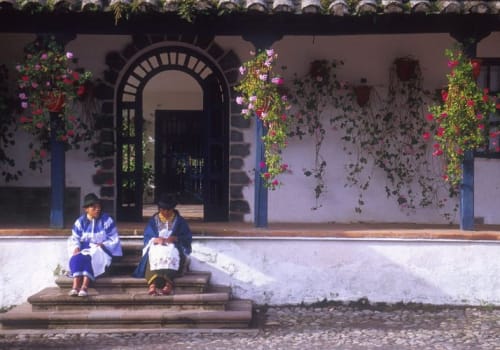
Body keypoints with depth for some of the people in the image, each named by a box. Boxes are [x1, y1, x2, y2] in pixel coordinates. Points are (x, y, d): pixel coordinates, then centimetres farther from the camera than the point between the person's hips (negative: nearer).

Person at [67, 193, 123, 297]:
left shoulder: (107, 221, 2)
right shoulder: (80, 222, 10)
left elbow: (114, 240, 1)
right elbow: (74, 239, 7)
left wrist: (102, 245, -15)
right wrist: (76, 248, -15)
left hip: (100, 251, -3)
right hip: (84, 251, 3)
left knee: (89, 259, -37)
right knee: (75, 259, -32)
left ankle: (85, 287, -51)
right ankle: (75, 286, -49)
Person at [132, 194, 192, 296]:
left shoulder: (180, 221, 13)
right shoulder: (153, 220, 15)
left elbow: (188, 237, 4)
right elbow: (147, 237, 5)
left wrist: (175, 238, -15)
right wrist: (155, 239, -18)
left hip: (174, 247, 0)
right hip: (156, 246, 1)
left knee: (171, 253, -39)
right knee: (154, 254, -38)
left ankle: (168, 283, -56)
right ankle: (153, 283, -58)